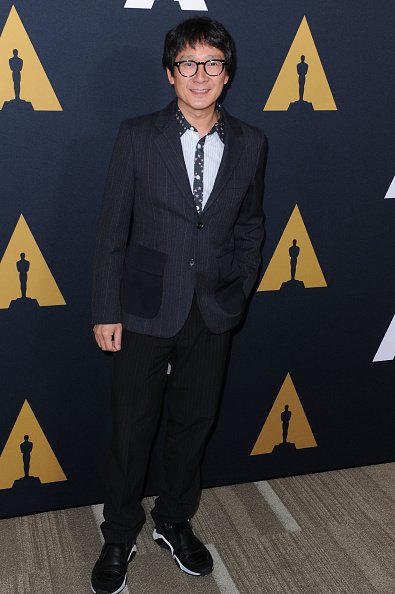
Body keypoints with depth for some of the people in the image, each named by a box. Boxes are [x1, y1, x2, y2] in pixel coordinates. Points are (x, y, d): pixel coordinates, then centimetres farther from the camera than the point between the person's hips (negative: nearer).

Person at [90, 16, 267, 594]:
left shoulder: (250, 144, 1)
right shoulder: (138, 136, -6)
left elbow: (250, 226, 11)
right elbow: (112, 229, -5)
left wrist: (239, 292, 4)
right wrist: (106, 311, -6)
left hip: (214, 313, 3)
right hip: (146, 312, -2)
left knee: (193, 425, 16)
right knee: (131, 431, 9)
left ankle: (175, 522, 40)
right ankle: (120, 537, 31)